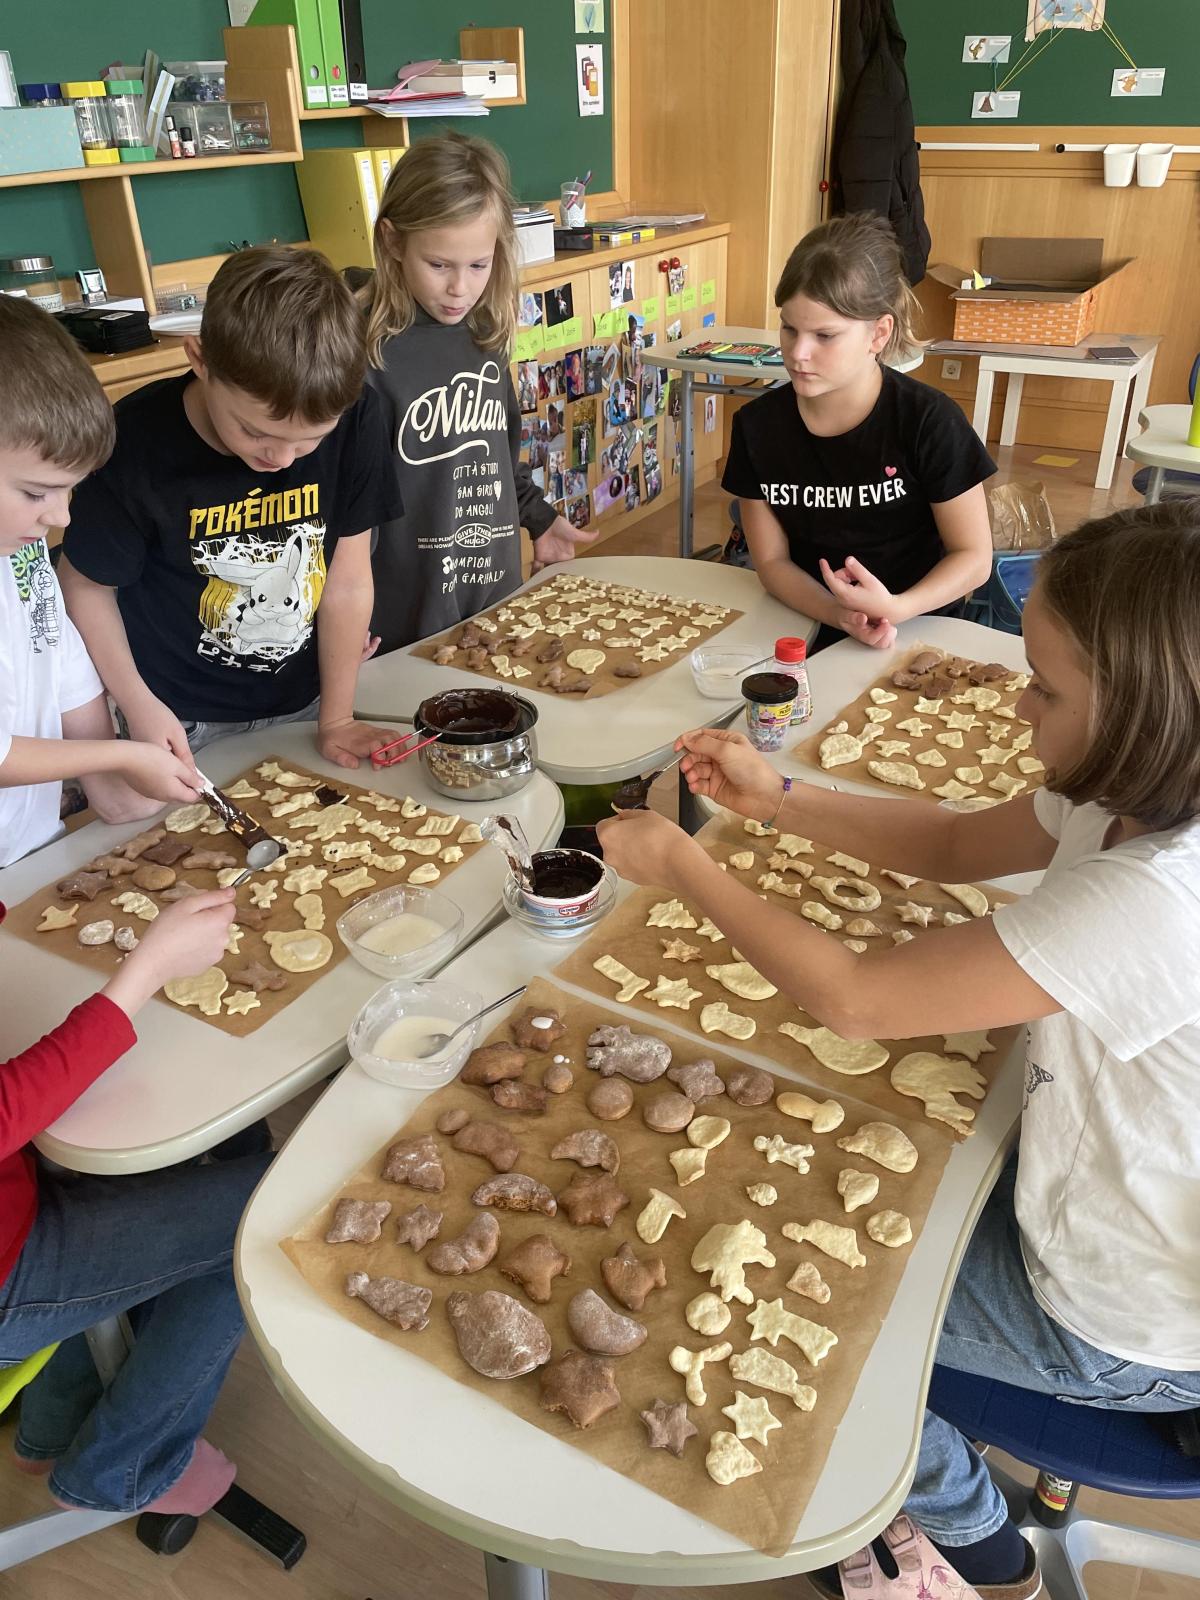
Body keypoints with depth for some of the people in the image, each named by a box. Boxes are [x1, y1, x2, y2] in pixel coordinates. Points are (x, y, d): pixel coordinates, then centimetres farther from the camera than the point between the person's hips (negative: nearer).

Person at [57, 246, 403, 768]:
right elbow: (88, 586, -8)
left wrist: (336, 719, -7)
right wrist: (138, 704, -17)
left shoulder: (354, 422, -18)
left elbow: (349, 582, -11)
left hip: (302, 705, 2)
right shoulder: (136, 444, -23)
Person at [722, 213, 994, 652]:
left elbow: (974, 557, -5)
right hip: (810, 632, 3)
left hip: (919, 627, -2)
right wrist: (838, 615, -19)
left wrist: (895, 609, -24)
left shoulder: (929, 421, -11)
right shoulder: (758, 424, -3)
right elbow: (772, 560, 1)